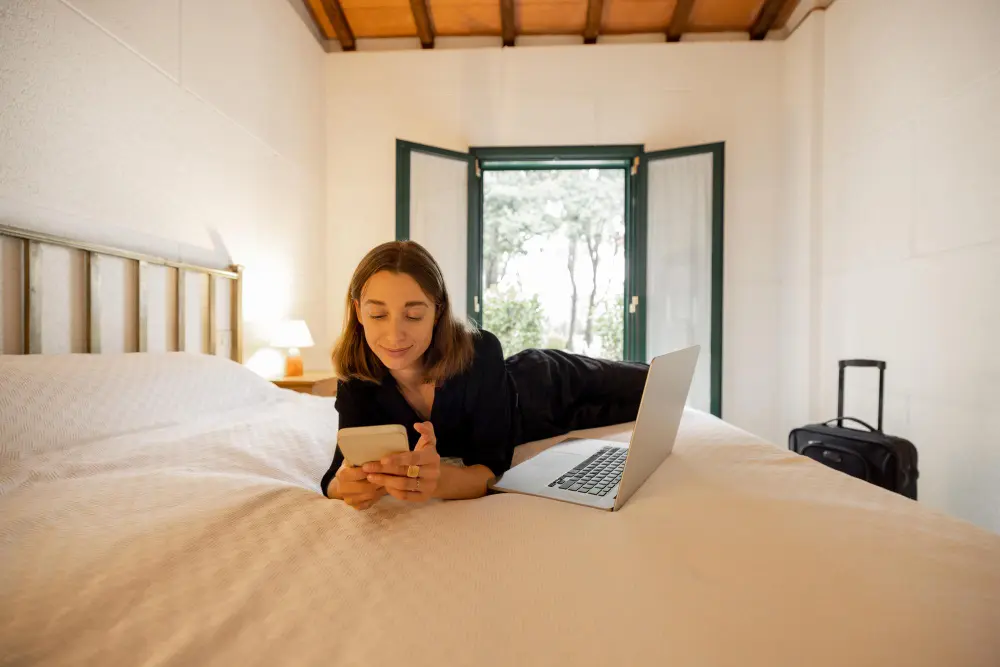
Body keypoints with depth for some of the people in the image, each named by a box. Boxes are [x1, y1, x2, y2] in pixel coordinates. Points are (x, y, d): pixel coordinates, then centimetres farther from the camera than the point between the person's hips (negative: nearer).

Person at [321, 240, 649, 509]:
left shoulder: (481, 355, -42)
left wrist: (439, 480, -60)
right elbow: (337, 474, -30)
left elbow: (493, 467, -39)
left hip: (550, 388, -3)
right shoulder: (357, 377, -29)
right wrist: (346, 485, -54)